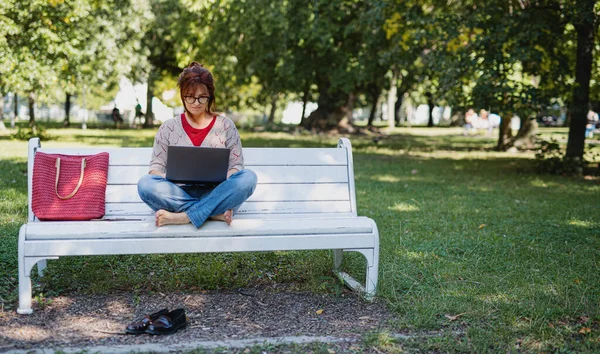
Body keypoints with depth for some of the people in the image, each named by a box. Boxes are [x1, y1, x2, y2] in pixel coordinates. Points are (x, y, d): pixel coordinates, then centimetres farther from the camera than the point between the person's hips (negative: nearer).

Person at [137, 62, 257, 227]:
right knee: (145, 184, -30)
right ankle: (215, 213, -30)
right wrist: (163, 179, -17)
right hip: (180, 194, 0)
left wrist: (224, 179, -16)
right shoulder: (169, 127, 12)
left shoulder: (225, 125, 11)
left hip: (214, 195, 0)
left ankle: (183, 217, -33)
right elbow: (156, 166, 8)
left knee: (248, 177, -29)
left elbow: (236, 166, 7)